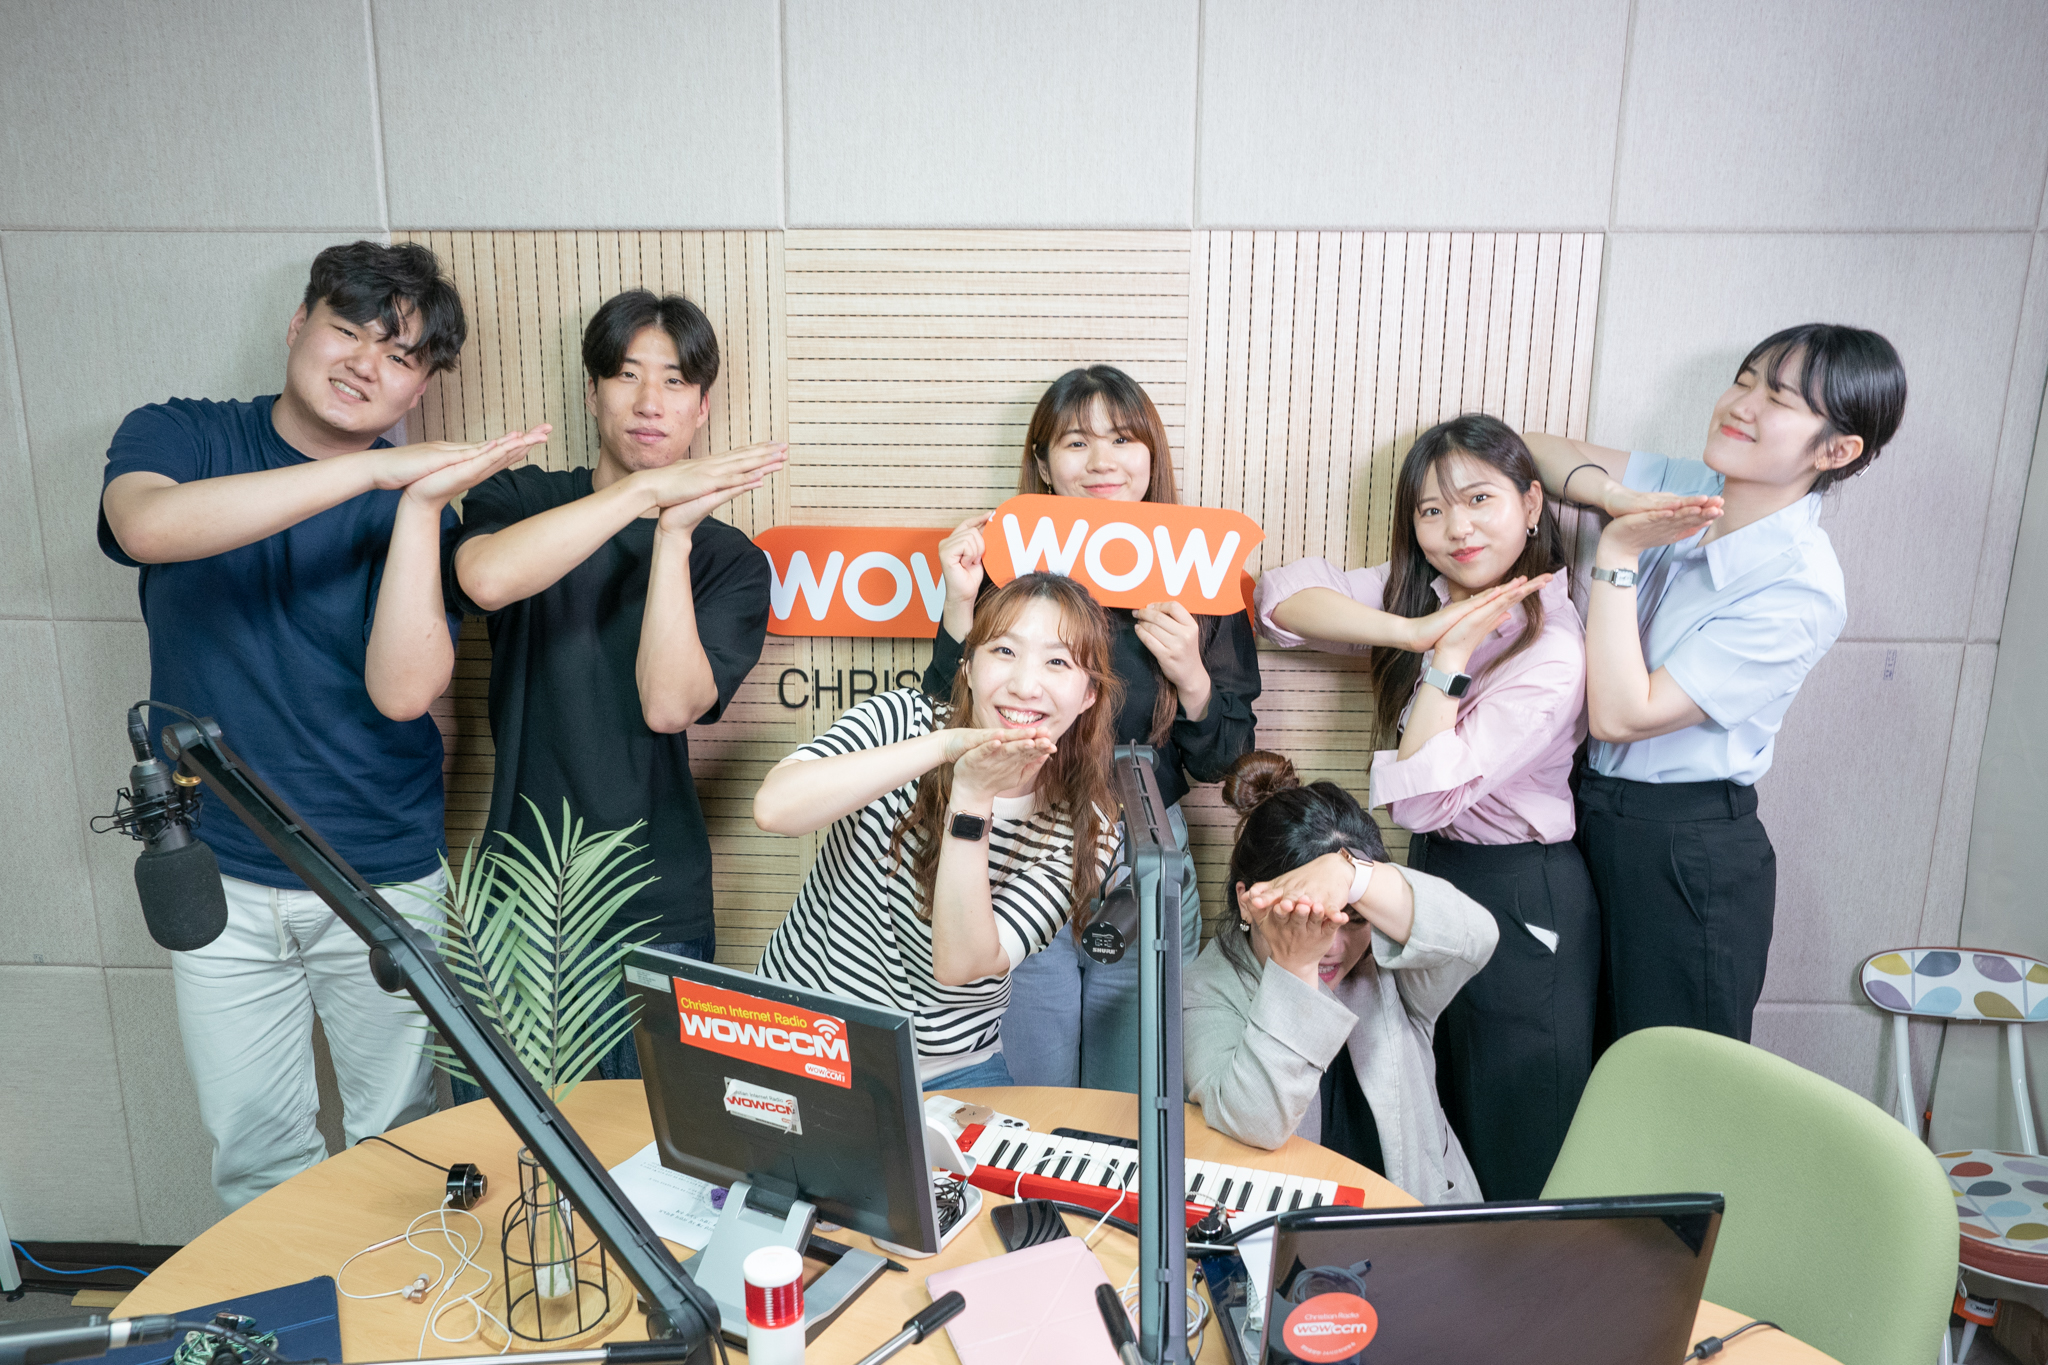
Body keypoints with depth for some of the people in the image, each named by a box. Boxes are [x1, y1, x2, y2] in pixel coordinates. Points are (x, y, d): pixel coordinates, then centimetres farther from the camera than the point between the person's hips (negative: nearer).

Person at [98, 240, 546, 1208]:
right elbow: (149, 524, -28)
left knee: (396, 1142, 13)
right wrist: (375, 470, -31)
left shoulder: (420, 498, -4)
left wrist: (418, 505, -25)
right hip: (220, 877, 1)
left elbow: (402, 689, -18)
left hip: (388, 881, 0)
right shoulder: (179, 436, -1)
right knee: (255, 1152, 13)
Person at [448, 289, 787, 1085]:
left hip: (657, 912, 0)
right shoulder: (521, 500, 4)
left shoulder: (729, 560, 2)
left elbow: (668, 705, -15)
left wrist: (673, 535, -19)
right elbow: (485, 579, -21)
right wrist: (645, 490, -21)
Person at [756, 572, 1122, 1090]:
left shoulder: (1084, 831, -8)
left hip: (947, 1071, 1)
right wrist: (945, 745, -34)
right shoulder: (901, 718, -10)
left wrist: (971, 800, -30)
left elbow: (960, 963, -20)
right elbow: (773, 808, -28)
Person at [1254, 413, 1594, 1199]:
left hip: (1521, 904, -7)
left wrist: (1449, 659, -25)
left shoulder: (1553, 653, -21)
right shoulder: (1425, 591, 0)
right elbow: (1281, 596, -11)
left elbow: (1422, 799, -24)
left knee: (1510, 1163, 9)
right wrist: (1415, 632, -20)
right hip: (1433, 872, 7)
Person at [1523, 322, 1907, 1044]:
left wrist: (1619, 552, -22)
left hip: (1686, 856, -6)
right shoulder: (1688, 492, -2)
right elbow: (1535, 449, 1)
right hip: (1597, 820, 6)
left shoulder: (1799, 590, -21)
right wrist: (1620, 500, -17)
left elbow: (1621, 715, -24)